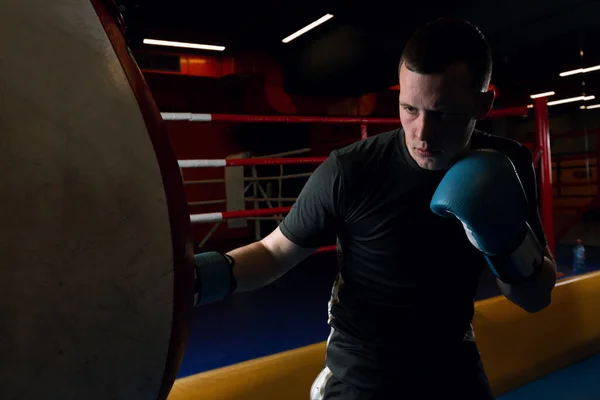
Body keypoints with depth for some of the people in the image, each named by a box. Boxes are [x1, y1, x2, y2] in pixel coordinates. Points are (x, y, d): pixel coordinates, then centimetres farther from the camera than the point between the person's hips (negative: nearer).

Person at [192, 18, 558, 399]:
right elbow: (273, 253, -14)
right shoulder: (349, 172, -26)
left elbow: (537, 298, -6)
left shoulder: (507, 167, -13)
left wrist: (509, 245, -27)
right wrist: (202, 274, -32)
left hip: (455, 367, 5)